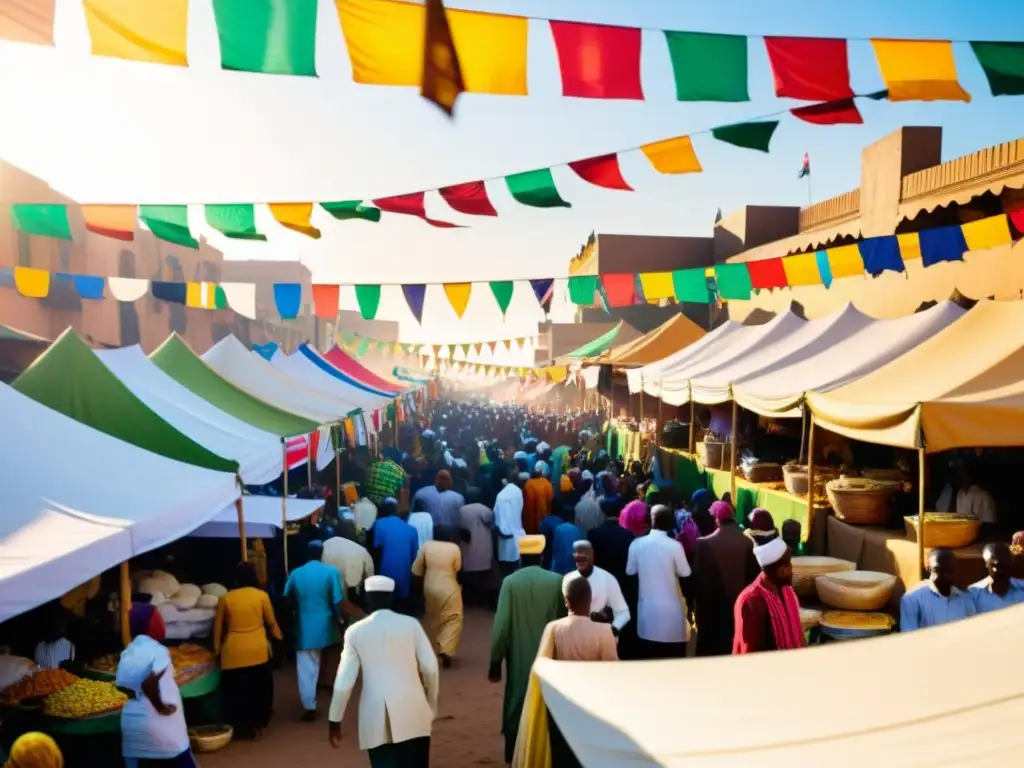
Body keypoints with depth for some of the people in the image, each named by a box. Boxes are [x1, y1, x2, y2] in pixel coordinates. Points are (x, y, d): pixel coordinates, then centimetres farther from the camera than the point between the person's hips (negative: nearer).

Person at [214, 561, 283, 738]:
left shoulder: (226, 598, -1)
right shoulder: (262, 595, -3)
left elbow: (218, 626, 4)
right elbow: (271, 623, 4)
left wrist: (217, 647, 16)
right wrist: (280, 638, 21)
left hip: (234, 652, 0)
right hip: (258, 649, 1)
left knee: (236, 689, 10)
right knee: (259, 688, 16)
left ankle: (239, 726, 15)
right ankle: (256, 723, 24)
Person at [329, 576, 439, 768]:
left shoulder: (356, 631, 1)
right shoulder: (411, 624, 1)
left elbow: (345, 680, -1)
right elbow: (430, 667, 0)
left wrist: (335, 719, 8)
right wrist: (432, 705, 14)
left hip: (377, 717, 0)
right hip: (412, 713, 0)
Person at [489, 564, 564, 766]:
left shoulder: (511, 582, -9)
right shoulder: (557, 581, -6)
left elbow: (501, 624, -10)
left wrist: (495, 661, -2)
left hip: (519, 660, -1)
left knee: (516, 708, 13)